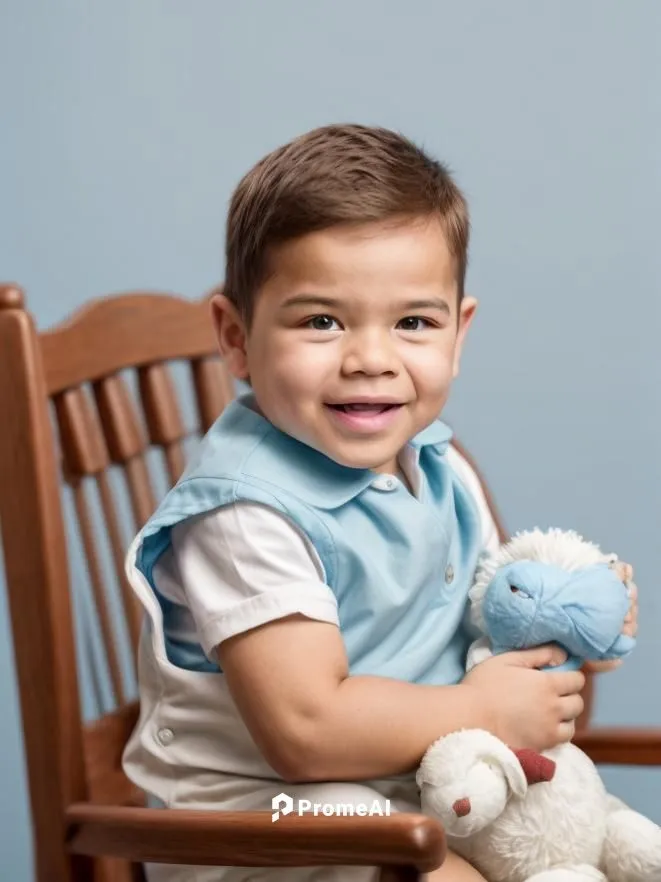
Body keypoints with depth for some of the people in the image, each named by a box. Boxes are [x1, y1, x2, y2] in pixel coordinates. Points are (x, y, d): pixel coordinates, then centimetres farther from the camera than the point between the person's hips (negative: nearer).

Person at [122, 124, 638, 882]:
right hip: (256, 807, -8)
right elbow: (306, 730, -28)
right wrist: (484, 713, -17)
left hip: (419, 786, 8)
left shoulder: (436, 467, 4)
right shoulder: (249, 512, -23)